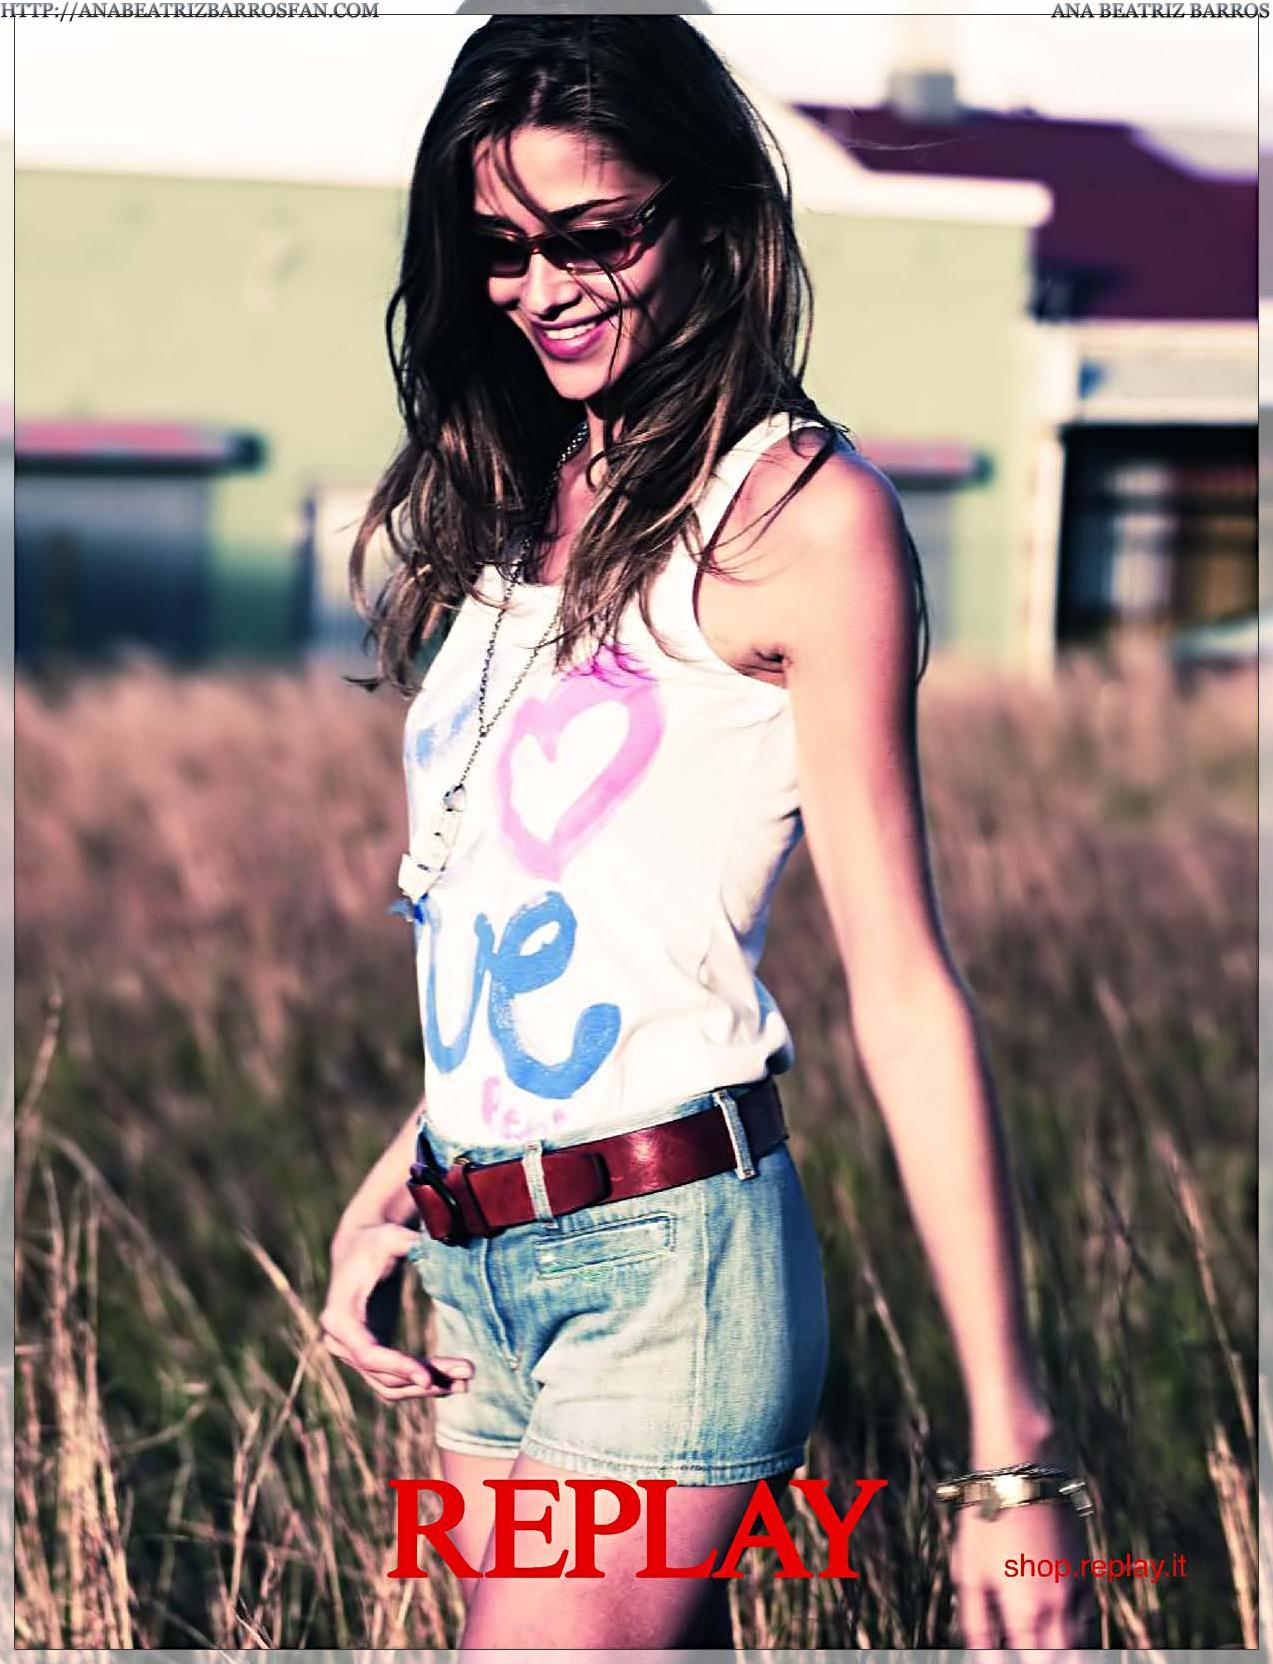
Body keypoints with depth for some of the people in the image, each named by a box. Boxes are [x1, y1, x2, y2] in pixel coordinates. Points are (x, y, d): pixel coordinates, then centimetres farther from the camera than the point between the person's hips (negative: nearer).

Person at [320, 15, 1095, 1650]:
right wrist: (394, 1185, 10)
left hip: (670, 1266, -7)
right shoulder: (513, 505, 13)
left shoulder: (796, 508, -8)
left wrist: (1009, 1446, -13)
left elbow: (904, 991, -11)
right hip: (484, 1276, 7)